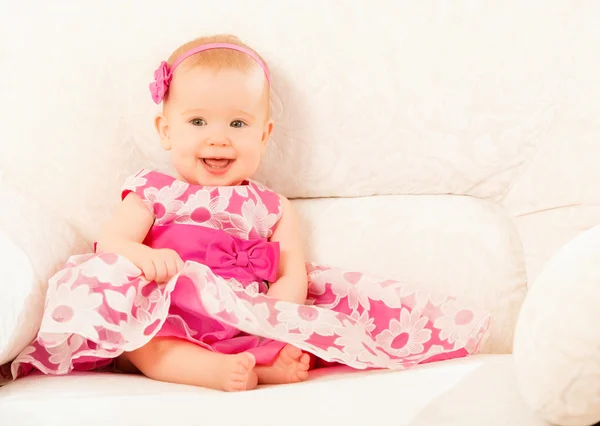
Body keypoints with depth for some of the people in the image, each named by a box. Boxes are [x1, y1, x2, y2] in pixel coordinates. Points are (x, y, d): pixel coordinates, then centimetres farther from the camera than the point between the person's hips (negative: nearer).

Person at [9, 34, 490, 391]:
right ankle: (209, 369, -48)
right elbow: (111, 240, 1)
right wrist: (142, 255, -24)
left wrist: (277, 329, -14)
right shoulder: (154, 193, 16)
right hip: (166, 324, -1)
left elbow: (292, 277, 8)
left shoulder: (273, 209, 20)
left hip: (255, 327, 1)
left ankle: (264, 365, -49)